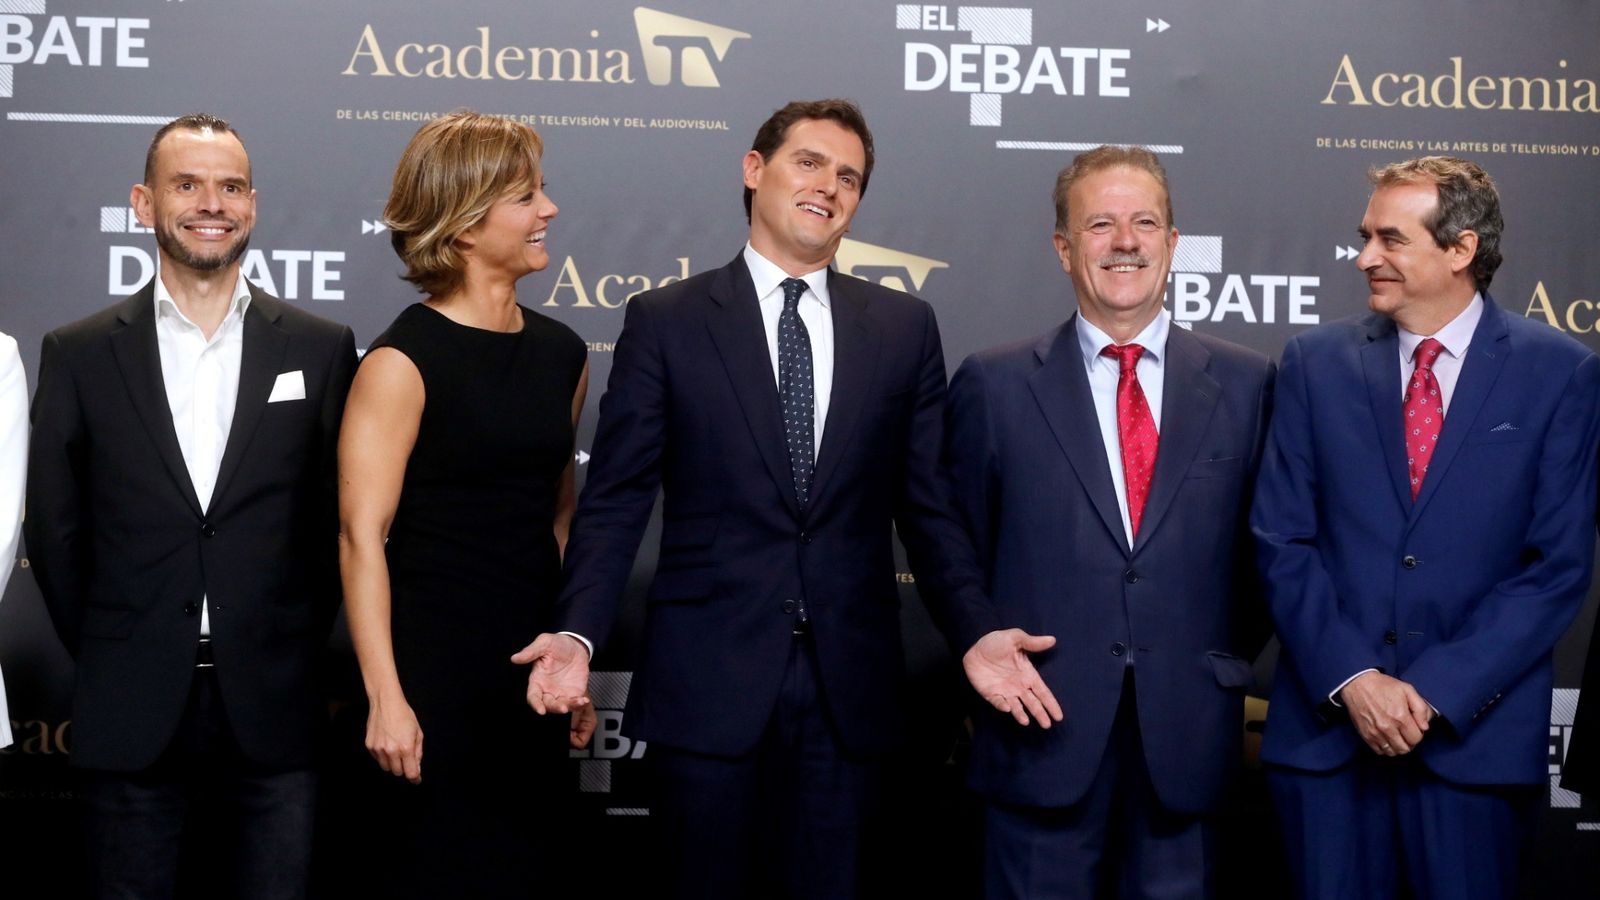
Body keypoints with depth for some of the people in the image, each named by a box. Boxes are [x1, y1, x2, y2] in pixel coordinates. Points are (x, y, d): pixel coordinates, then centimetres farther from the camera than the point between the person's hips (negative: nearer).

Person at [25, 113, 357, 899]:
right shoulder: (78, 354, 3)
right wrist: (106, 657, 5)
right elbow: (54, 527, 6)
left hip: (274, 712, 0)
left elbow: (341, 518, 6)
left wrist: (300, 652, 3)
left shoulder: (321, 350, 3)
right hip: (131, 717, 0)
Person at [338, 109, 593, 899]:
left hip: (535, 673, 6)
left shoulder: (561, 354, 8)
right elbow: (362, 535, -15)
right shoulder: (403, 362, -11)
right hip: (438, 676, -6)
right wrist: (385, 699, -19)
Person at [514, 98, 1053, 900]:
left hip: (849, 686, 2)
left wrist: (975, 634, -5)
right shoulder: (665, 321, 1)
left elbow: (927, 503, 8)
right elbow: (616, 499, -1)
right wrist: (578, 632, -16)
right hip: (705, 681, -2)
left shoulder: (904, 329, 8)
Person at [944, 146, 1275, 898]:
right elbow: (961, 553, 6)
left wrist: (1230, 661, 4)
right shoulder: (993, 385, 1)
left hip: (1187, 738, 1)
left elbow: (1262, 544, 11)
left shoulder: (1244, 383, 5)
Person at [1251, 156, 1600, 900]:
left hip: (1476, 733, -1)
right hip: (1326, 725, 2)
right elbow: (1282, 540, 2)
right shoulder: (1316, 362, 5)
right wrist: (1350, 680, -11)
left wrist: (1436, 692, -11)